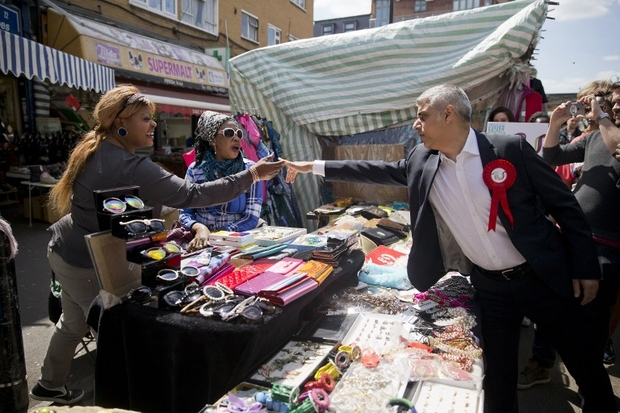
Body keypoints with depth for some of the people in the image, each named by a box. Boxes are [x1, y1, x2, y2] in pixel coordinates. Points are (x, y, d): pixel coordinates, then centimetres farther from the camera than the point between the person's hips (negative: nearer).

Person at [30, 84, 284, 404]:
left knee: (73, 324, 27)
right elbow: (191, 195, -33)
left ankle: (50, 385, 48)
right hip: (89, 263, -10)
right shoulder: (131, 167, -29)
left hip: (65, 249, 10)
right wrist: (251, 176, -31)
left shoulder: (93, 149, 1)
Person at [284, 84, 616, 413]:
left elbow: (565, 206, -6)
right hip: (490, 286, 3)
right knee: (498, 377, 14)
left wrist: (586, 269, -7)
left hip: (544, 278, -2)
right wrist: (313, 167, 9)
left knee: (587, 368, 14)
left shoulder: (511, 149, -13)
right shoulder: (421, 162, -2)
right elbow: (378, 171, 8)